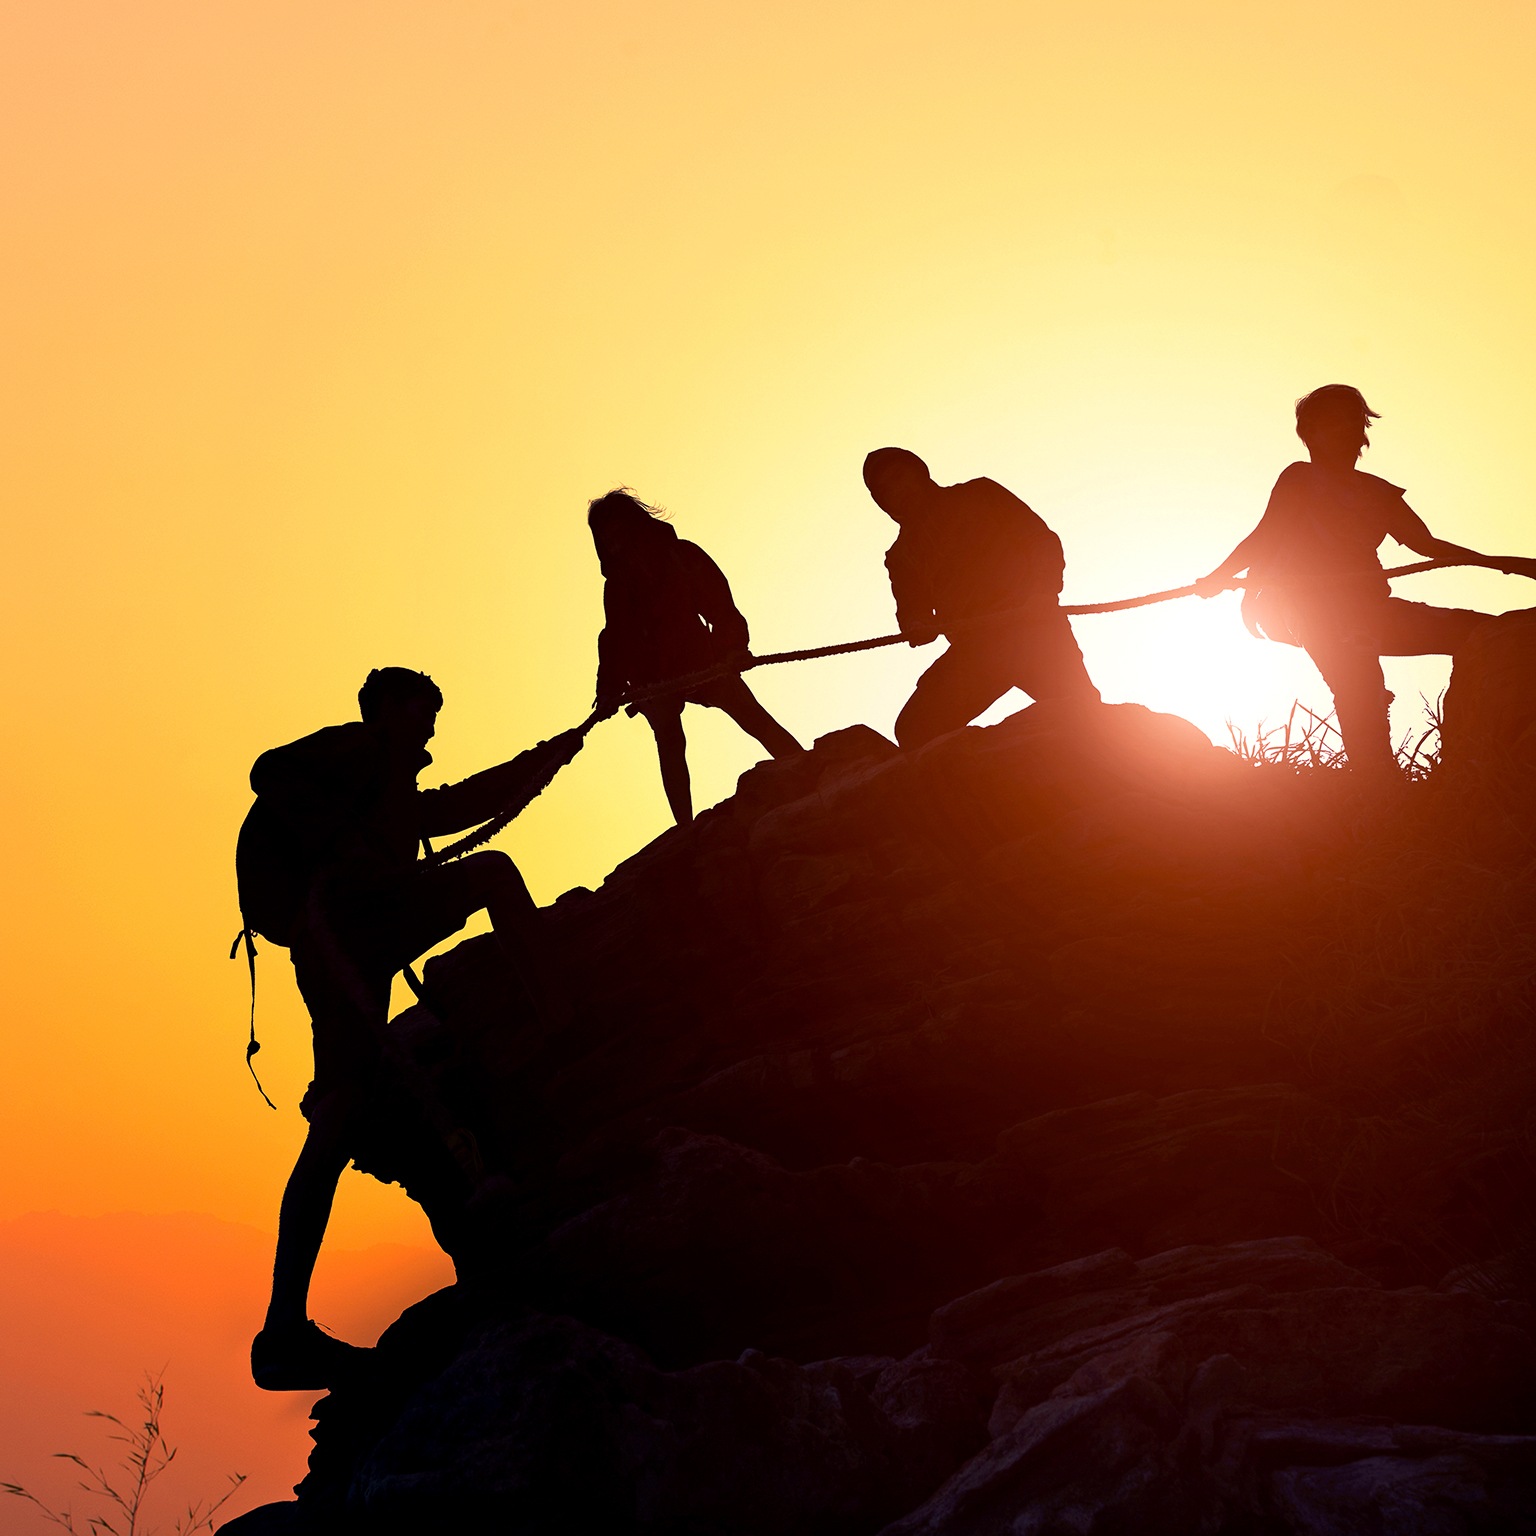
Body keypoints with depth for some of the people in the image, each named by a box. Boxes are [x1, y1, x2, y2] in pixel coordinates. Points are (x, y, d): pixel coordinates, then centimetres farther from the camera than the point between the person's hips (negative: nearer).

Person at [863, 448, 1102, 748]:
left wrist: (1044, 591, -14)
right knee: (914, 729, -14)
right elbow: (912, 612, 17)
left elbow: (1043, 540, 5)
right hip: (971, 650, 4)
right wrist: (917, 627, -9)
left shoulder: (978, 496, 11)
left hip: (1032, 625, -3)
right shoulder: (902, 557, 22)